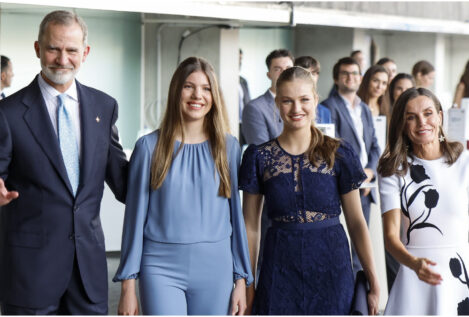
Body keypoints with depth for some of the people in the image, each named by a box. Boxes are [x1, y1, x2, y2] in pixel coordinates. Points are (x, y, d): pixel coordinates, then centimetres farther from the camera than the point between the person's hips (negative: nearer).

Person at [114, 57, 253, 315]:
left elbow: (235, 213, 9)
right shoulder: (149, 146, 0)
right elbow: (135, 216, 2)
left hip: (215, 269, 2)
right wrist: (128, 283, 0)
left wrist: (242, 278, 7)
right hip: (162, 268, -2)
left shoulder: (229, 147, 6)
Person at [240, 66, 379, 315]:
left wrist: (374, 283, 0)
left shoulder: (339, 153, 2)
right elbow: (250, 225, 4)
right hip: (280, 267, 0)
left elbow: (356, 221, 3)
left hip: (331, 267, 0)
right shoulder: (258, 157, 2)